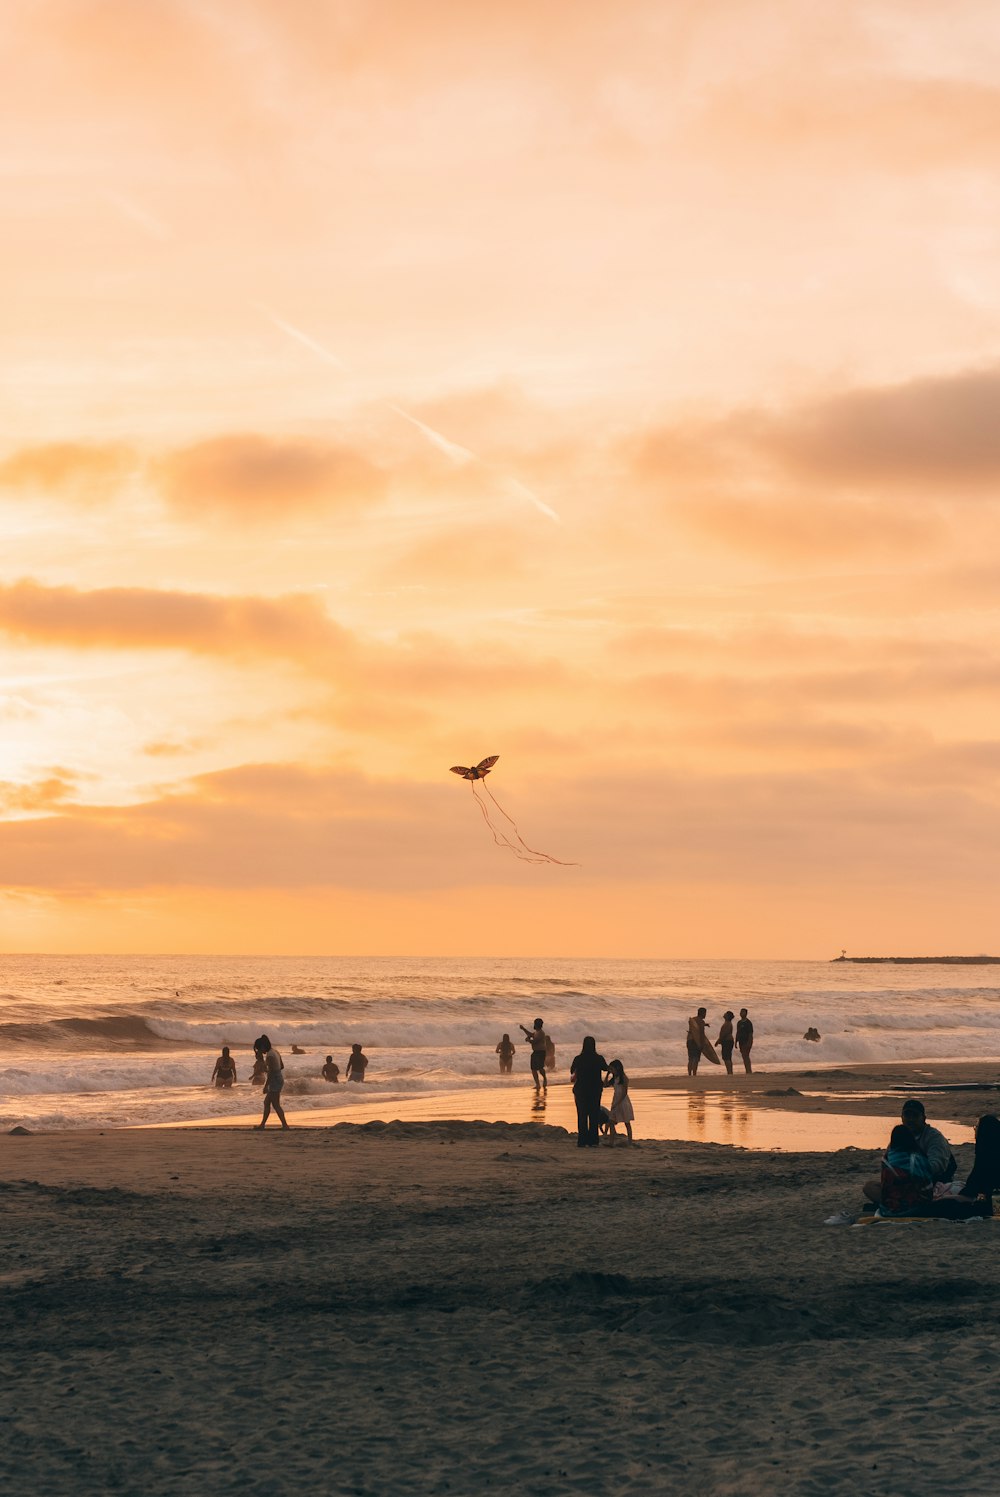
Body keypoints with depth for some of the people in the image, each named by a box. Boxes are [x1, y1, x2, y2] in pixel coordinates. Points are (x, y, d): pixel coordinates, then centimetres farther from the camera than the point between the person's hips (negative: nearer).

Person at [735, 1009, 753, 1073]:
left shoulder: (748, 1022, -10)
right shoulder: (739, 1023, 14)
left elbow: (751, 1033, -15)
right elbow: (737, 1033, 18)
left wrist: (749, 1043, -21)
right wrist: (736, 1042, 13)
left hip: (747, 1042, -8)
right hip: (741, 1042, 8)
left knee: (746, 1056, -15)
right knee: (744, 1057, 7)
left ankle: (749, 1072, -16)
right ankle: (747, 1072, 10)